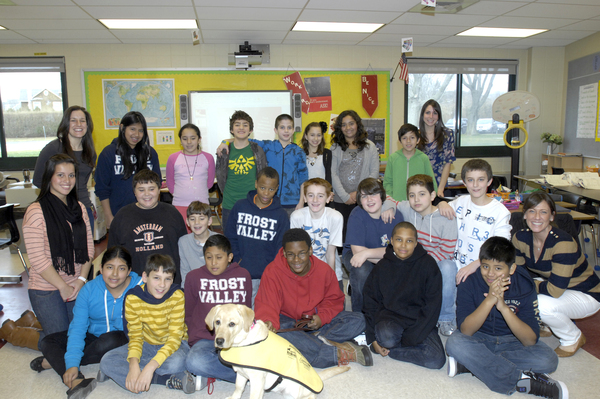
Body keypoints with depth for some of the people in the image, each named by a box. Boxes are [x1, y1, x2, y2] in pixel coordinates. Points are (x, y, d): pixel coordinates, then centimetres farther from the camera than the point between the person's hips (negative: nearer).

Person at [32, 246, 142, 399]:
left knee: (110, 341, -37)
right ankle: (76, 381, -35)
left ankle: (53, 361, -15)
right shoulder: (89, 289, -9)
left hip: (123, 340, -4)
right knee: (47, 342, -11)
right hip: (93, 337, 5)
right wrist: (72, 364, -28)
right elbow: (77, 328, -15)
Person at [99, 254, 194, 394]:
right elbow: (135, 337, -10)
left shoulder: (177, 296, -21)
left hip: (174, 344, -4)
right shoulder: (133, 298, -14)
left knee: (176, 363, -38)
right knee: (107, 361, -21)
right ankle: (168, 380, -26)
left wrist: (150, 367, -36)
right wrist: (133, 364, -30)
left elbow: (175, 337, -23)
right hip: (147, 344, 4)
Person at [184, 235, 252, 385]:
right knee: (195, 362, -36)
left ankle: (210, 374, -11)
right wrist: (196, 337, 7)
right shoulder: (194, 276, 8)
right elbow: (188, 314, 16)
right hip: (205, 339, 0)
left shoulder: (243, 275, 10)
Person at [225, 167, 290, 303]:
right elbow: (230, 237, 10)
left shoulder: (281, 215, 0)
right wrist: (237, 259, -1)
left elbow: (281, 248, 3)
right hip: (242, 273, 1)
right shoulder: (239, 207, 4)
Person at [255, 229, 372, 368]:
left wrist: (322, 317, -17)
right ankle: (338, 354, -32)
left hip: (315, 322, 2)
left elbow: (334, 300, 3)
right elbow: (266, 305, -18)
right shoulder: (272, 272, -15)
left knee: (358, 320, -14)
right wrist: (268, 322, -42)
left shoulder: (324, 269, -7)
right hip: (287, 322, -2)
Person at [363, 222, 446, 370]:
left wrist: (411, 337, -13)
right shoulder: (383, 266, 0)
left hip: (419, 320, 1)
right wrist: (372, 338, -5)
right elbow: (370, 302, 5)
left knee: (437, 360, -22)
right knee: (387, 337, -35)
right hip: (390, 315, -1)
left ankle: (388, 348, -6)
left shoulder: (428, 264, -5)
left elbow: (432, 305, -6)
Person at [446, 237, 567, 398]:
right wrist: (490, 300, -37)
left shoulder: (525, 287, -15)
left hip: (513, 342, 2)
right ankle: (520, 379, -26)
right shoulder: (469, 284, -17)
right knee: (454, 343, -32)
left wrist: (503, 306, -36)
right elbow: (466, 331, -26)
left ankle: (469, 363, -25)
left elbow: (530, 341, -22)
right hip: (480, 339, -1)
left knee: (548, 359, -26)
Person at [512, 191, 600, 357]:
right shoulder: (520, 238, -11)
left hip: (586, 295, -6)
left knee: (543, 304, -33)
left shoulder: (563, 243, -31)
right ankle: (548, 325, 12)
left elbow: (555, 290, -34)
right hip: (552, 286, 6)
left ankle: (574, 338, 0)